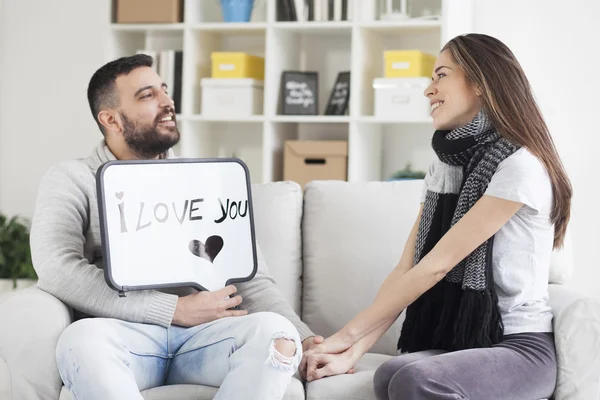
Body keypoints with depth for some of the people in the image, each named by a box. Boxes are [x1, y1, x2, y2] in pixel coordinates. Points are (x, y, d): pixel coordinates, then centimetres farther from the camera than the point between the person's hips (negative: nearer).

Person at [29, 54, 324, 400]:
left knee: (275, 331, -30)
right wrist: (176, 309, -14)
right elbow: (57, 269, -10)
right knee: (83, 338, -38)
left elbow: (250, 277, 16)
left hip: (202, 336, 3)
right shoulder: (72, 180, 9)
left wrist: (304, 338, -3)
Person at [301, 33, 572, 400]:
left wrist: (348, 334, -13)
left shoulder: (520, 166, -13)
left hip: (521, 346, -4)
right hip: (457, 341, 4)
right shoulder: (444, 167, 13)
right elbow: (407, 269, 5)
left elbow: (436, 265, -16)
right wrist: (353, 351, -8)